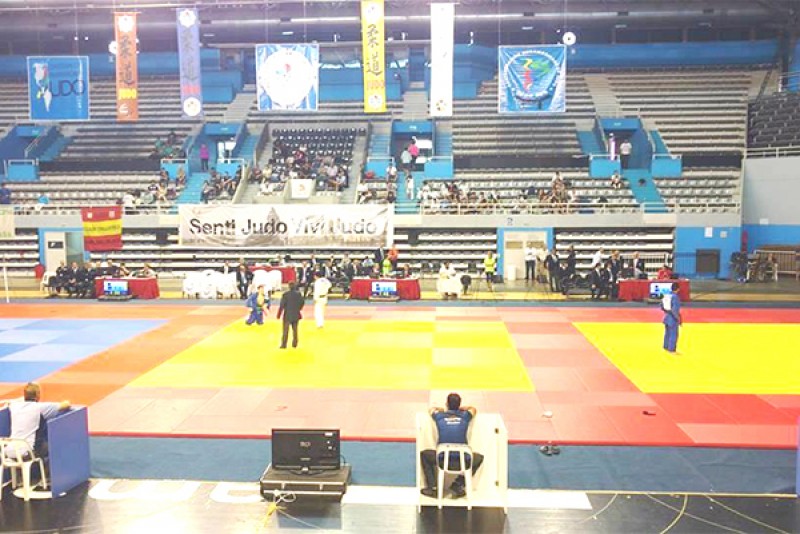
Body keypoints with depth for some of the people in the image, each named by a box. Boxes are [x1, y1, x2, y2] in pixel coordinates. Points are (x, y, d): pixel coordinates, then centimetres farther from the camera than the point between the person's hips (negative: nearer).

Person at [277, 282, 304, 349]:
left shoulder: (285, 294, -14)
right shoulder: (298, 294, -3)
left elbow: (282, 305, -13)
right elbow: (302, 302, 4)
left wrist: (279, 314, -4)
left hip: (287, 314, -3)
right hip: (296, 315, 3)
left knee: (286, 330, 3)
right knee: (295, 329, 13)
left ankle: (283, 344, 4)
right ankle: (294, 344, 16)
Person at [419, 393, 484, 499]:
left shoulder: (440, 416, 5)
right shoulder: (465, 416, 6)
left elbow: (432, 409, 31)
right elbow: (473, 409, 32)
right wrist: (460, 408, 46)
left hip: (442, 460, 0)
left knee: (424, 454, 29)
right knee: (479, 457, 30)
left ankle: (432, 487, 18)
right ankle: (458, 484, 18)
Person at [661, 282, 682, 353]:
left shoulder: (666, 295, -1)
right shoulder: (675, 297, -23)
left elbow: (662, 307, 8)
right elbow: (675, 310, -26)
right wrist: (678, 318, -15)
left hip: (667, 317, 8)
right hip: (673, 318, -8)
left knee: (667, 333, 21)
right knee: (673, 334, 4)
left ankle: (666, 347, 32)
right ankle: (671, 349, 11)